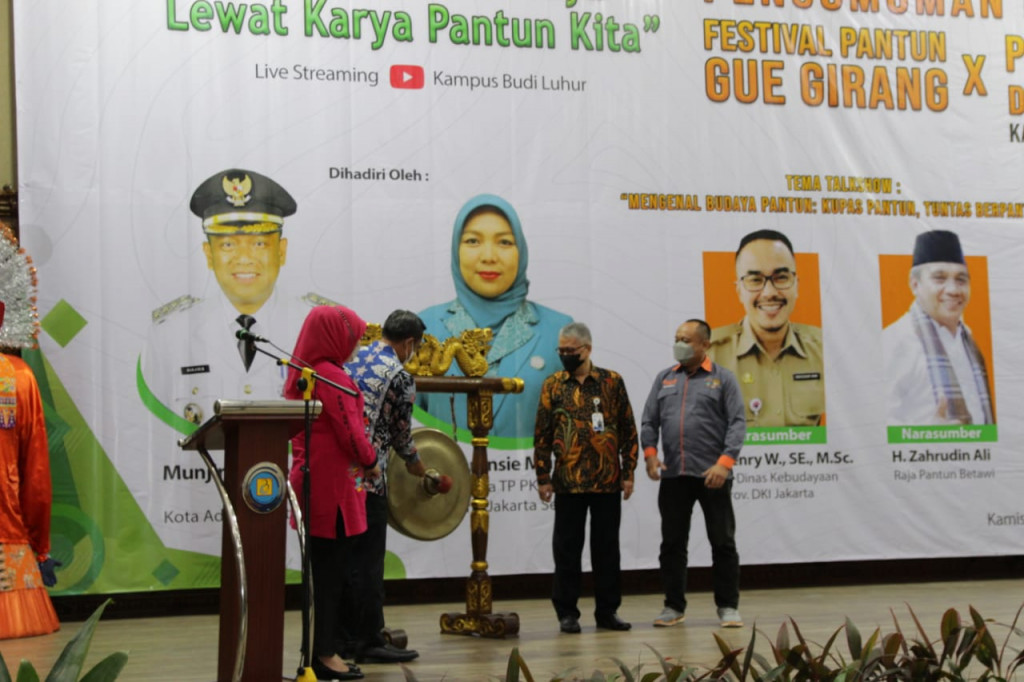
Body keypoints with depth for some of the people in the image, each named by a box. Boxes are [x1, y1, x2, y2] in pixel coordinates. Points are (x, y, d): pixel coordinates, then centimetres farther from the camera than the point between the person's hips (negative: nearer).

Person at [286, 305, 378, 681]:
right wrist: (371, 461, 0)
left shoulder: (301, 376, 12)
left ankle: (319, 651, 17)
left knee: (322, 572, 13)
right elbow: (350, 432, -18)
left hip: (310, 480, 9)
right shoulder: (333, 377, -16)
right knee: (331, 573, -3)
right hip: (333, 485, -9)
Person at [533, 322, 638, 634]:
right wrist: (543, 477, -1)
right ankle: (567, 612, 12)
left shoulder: (612, 382, 4)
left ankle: (607, 610, 16)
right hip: (568, 481, 0)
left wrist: (628, 473, 0)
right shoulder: (552, 385, 4)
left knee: (607, 547, 7)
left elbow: (628, 429, 5)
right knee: (567, 547, 4)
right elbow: (542, 435, 4)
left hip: (608, 480, 1)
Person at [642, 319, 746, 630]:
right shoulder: (664, 379, 14)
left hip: (712, 475, -3)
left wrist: (725, 462, -17)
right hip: (673, 475, 4)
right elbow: (649, 421, 11)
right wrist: (650, 453, -6)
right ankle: (674, 606, 18)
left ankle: (728, 607, 10)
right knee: (672, 543, 8)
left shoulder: (722, 378, 2)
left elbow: (737, 423, -5)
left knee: (723, 542, 1)